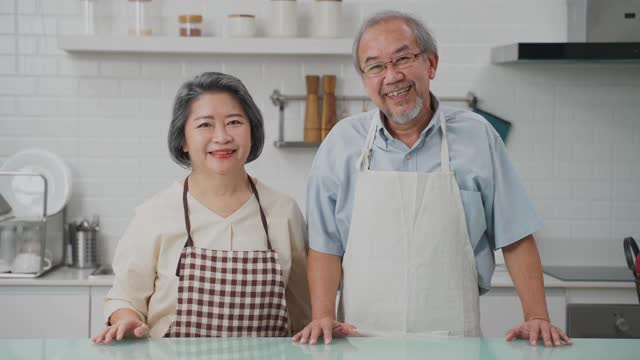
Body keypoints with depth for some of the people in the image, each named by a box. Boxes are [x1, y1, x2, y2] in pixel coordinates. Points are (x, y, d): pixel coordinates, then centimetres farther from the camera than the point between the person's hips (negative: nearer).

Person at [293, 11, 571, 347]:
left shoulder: (477, 136, 4)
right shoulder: (342, 143, 4)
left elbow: (515, 238, 6)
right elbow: (325, 244, 5)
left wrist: (537, 317, -2)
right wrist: (322, 317, -7)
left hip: (455, 343, 0)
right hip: (363, 342, 0)